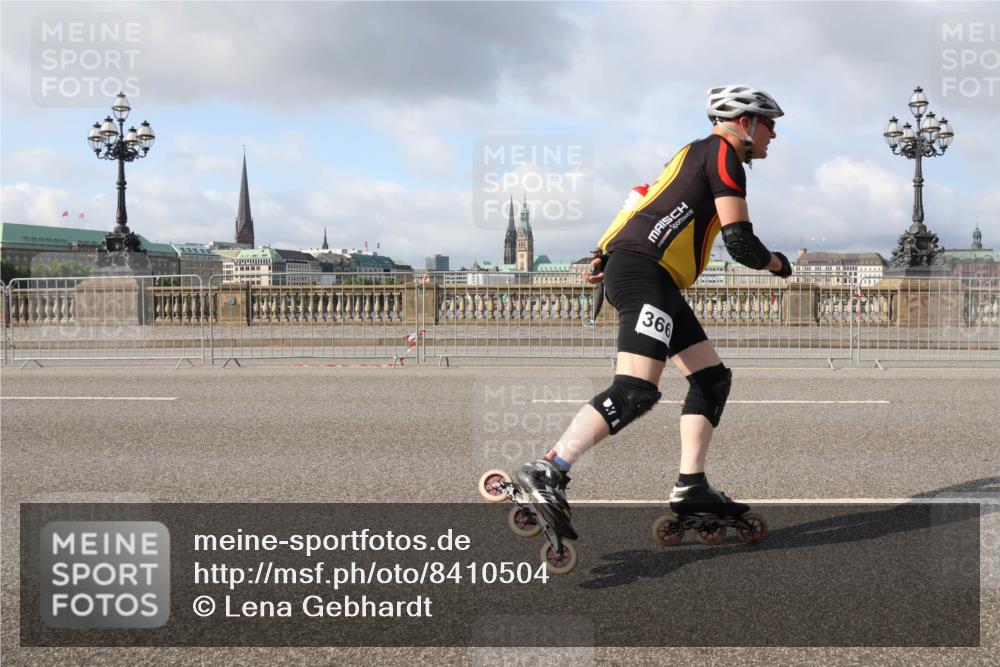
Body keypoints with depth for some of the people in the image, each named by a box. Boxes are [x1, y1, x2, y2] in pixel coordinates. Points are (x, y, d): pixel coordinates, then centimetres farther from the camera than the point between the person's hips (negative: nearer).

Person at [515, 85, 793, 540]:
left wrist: (605, 257, 30)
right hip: (643, 273, -11)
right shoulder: (723, 153, -4)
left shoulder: (697, 154, 27)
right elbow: (740, 243, -10)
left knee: (712, 378, 11)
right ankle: (547, 472, -29)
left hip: (655, 281, 11)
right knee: (636, 391, -23)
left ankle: (691, 488, 10)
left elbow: (641, 200, 30)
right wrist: (775, 263, 9)